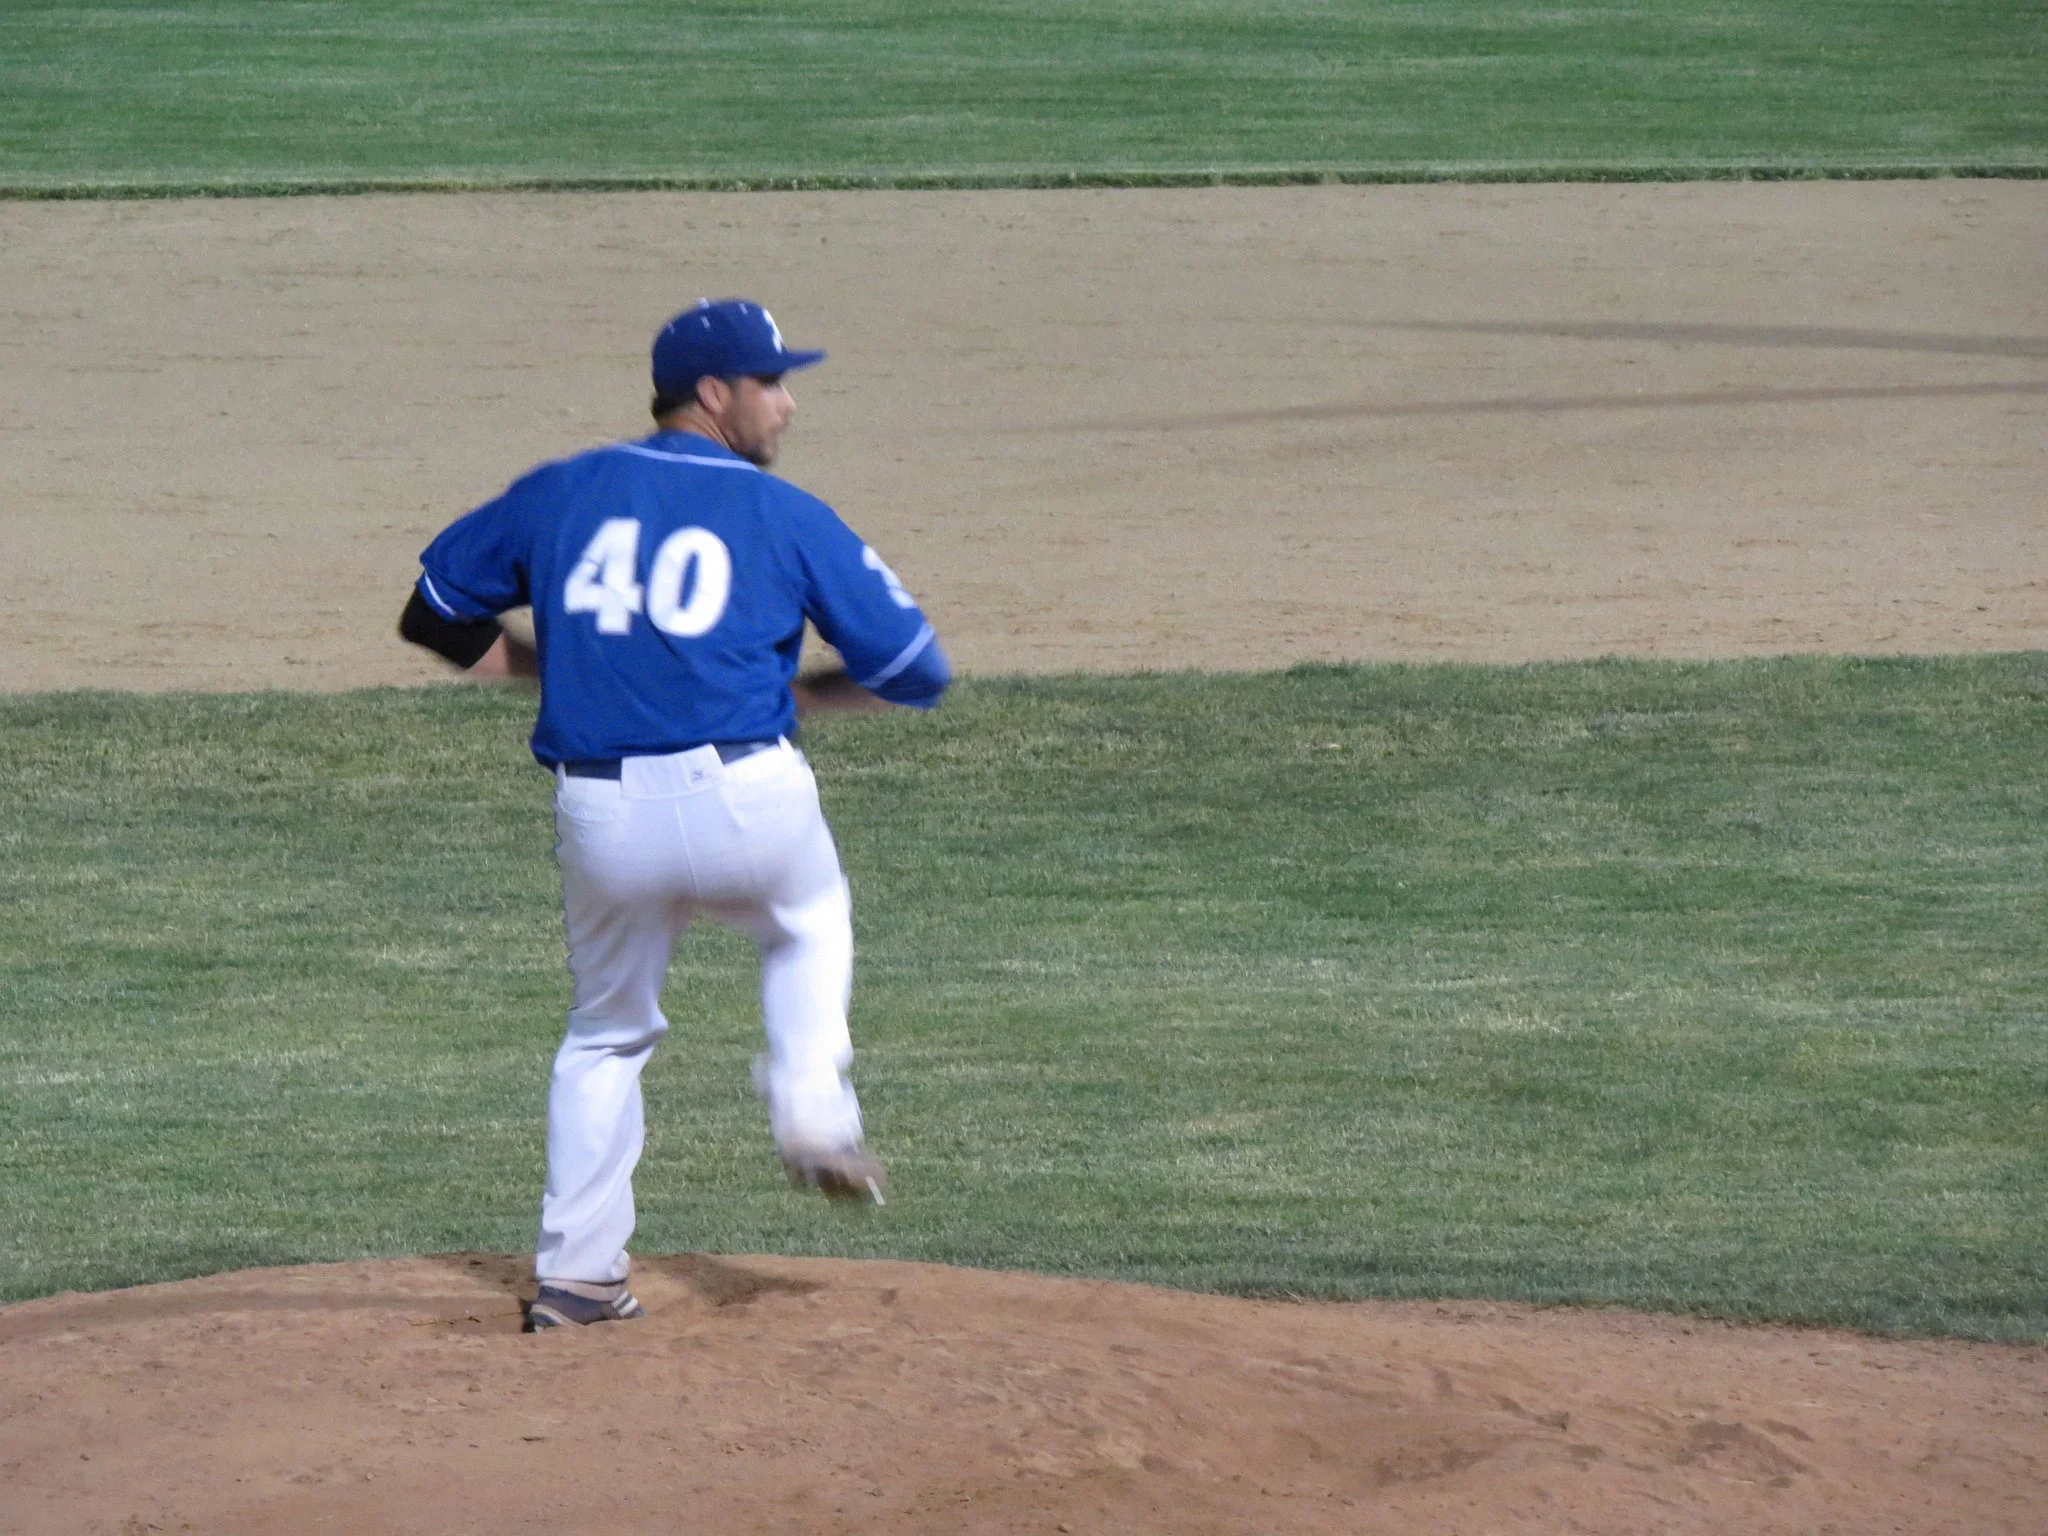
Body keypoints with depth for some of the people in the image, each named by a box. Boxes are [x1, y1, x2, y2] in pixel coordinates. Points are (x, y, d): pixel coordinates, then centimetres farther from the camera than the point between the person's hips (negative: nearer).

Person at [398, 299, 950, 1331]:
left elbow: (435, 613, 20)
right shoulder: (786, 518, 3)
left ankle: (575, 1273, 18)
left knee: (607, 1033, 23)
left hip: (599, 819, 2)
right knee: (808, 926, 32)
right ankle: (812, 1113, 10)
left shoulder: (558, 494, 12)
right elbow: (917, 670, 3)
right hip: (747, 804, -2)